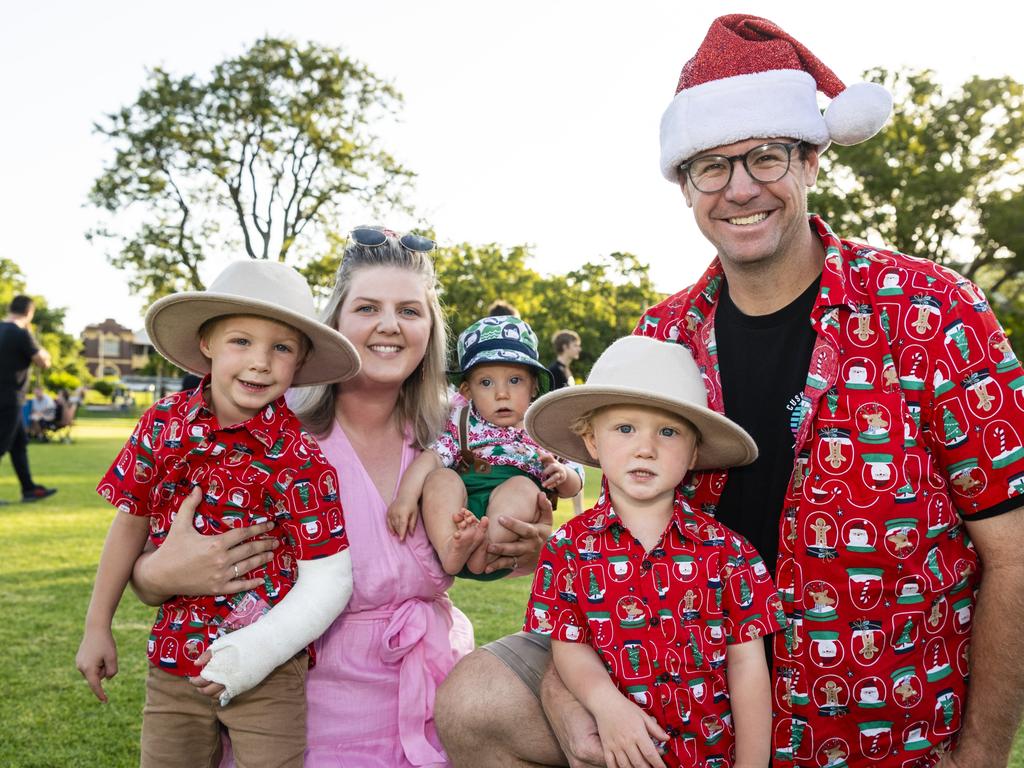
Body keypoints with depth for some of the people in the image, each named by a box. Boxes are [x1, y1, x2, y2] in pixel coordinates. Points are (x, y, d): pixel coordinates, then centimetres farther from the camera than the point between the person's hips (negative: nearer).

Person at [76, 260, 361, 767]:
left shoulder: (297, 457, -17)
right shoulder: (164, 423, -5)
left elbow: (328, 577, -17)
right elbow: (131, 521, 7)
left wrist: (254, 652, -24)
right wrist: (97, 627, 10)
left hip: (269, 670, -4)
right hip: (172, 660, 4)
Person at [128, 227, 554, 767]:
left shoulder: (447, 439, -4)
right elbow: (150, 569, -9)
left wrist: (532, 552, -11)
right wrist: (160, 574, -32)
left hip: (436, 698, 4)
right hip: (318, 710, -3)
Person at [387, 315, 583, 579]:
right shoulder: (463, 422, 15)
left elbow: (573, 486, 15)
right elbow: (431, 457, 1)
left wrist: (562, 474, -10)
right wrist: (405, 497, -15)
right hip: (456, 512, 1)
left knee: (521, 486, -26)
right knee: (441, 478, -22)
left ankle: (485, 551, -46)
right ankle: (450, 549, -44)